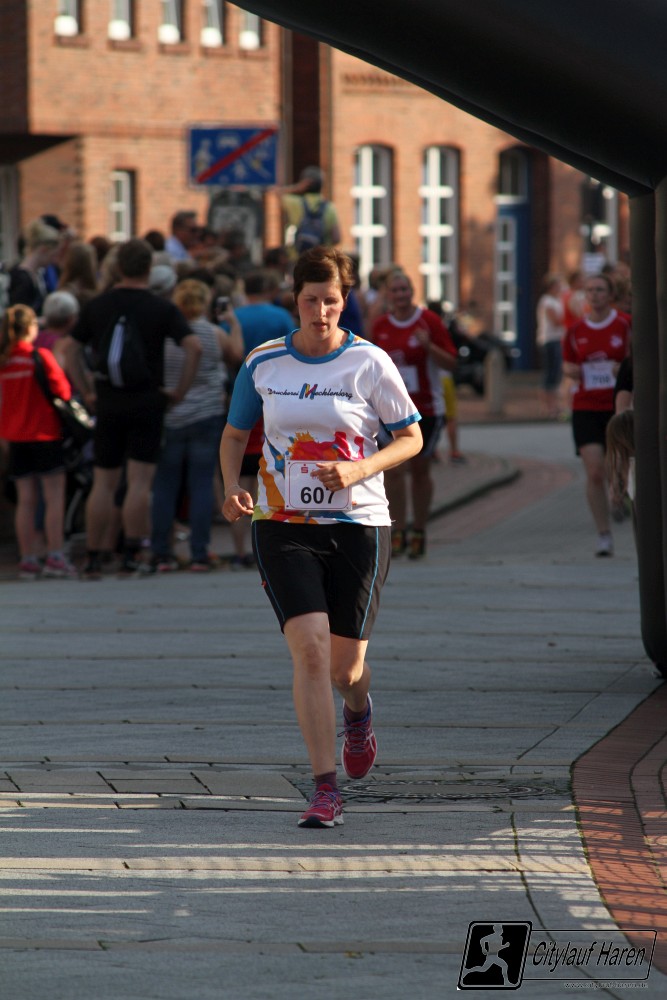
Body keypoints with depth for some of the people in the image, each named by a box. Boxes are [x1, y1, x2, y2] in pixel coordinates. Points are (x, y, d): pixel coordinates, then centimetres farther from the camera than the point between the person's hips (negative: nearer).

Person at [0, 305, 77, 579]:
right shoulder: (40, 356, -12)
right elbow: (63, 390, -11)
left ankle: (28, 559, 8)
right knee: (54, 497, -2)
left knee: (26, 500, 8)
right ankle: (55, 556, -8)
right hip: (44, 433, -5)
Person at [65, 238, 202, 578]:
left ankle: (93, 557, 8)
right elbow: (194, 346, -14)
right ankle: (131, 553, -9)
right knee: (139, 481, -2)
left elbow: (72, 351, 8)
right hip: (147, 403, -3)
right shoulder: (161, 308, -4)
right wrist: (180, 390, -6)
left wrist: (87, 392, 11)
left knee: (104, 482, 8)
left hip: (107, 404, 3)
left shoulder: (96, 306, 5)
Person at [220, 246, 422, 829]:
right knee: (310, 649, -16)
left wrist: (359, 469, -15)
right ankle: (326, 788, -12)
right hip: (284, 525, 1)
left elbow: (411, 437, 2)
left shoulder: (370, 364, -4)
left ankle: (358, 712, 45)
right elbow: (235, 434, 14)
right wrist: (232, 487, -5)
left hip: (358, 524, 0)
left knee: (345, 666, 5)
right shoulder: (263, 364, 1)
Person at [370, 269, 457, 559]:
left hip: (426, 407, -2)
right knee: (395, 469, -9)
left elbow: (451, 363, -5)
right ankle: (398, 532, -4)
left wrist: (429, 346, -21)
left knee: (420, 470, 6)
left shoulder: (429, 321, -4)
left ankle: (419, 532, 17)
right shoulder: (380, 326, 5)